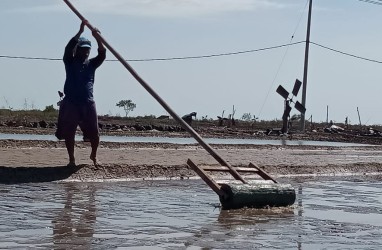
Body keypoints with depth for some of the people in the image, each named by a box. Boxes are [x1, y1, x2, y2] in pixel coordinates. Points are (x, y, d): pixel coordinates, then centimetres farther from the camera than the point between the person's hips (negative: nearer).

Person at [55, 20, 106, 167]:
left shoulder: (91, 64, 12)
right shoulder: (70, 62, 5)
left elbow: (102, 54, -5)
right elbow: (69, 48, -13)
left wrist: (97, 38, -20)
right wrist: (80, 31, -21)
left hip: (88, 103, 2)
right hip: (70, 103, -2)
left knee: (94, 134, 1)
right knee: (68, 133, -1)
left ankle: (94, 156, 24)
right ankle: (71, 159, 13)